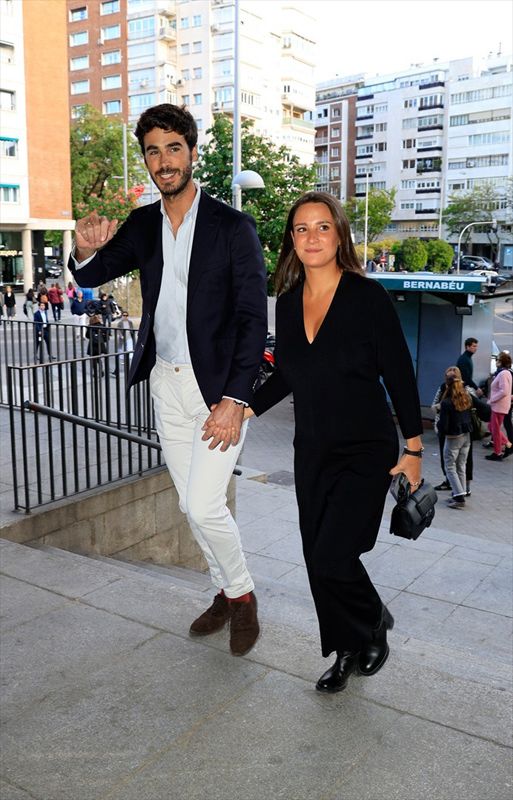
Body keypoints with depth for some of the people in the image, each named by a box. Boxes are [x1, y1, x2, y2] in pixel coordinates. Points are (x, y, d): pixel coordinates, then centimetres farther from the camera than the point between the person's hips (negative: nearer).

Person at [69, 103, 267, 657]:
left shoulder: (233, 227, -10)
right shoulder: (142, 225, 5)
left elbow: (253, 320, -12)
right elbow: (92, 276, 6)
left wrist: (233, 399, -19)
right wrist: (87, 248, -19)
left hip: (218, 386, -5)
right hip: (167, 383, 6)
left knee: (204, 505, -10)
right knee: (191, 506, 14)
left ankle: (242, 594, 17)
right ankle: (226, 592, 34)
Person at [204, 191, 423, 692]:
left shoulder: (367, 297, -13)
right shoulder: (287, 304, 2)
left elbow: (400, 376, -9)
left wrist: (413, 450, -8)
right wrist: (242, 411, 2)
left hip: (366, 452, -5)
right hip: (311, 452, 5)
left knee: (332, 556, -12)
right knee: (317, 558, 9)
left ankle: (375, 621, 20)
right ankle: (348, 651, 31)